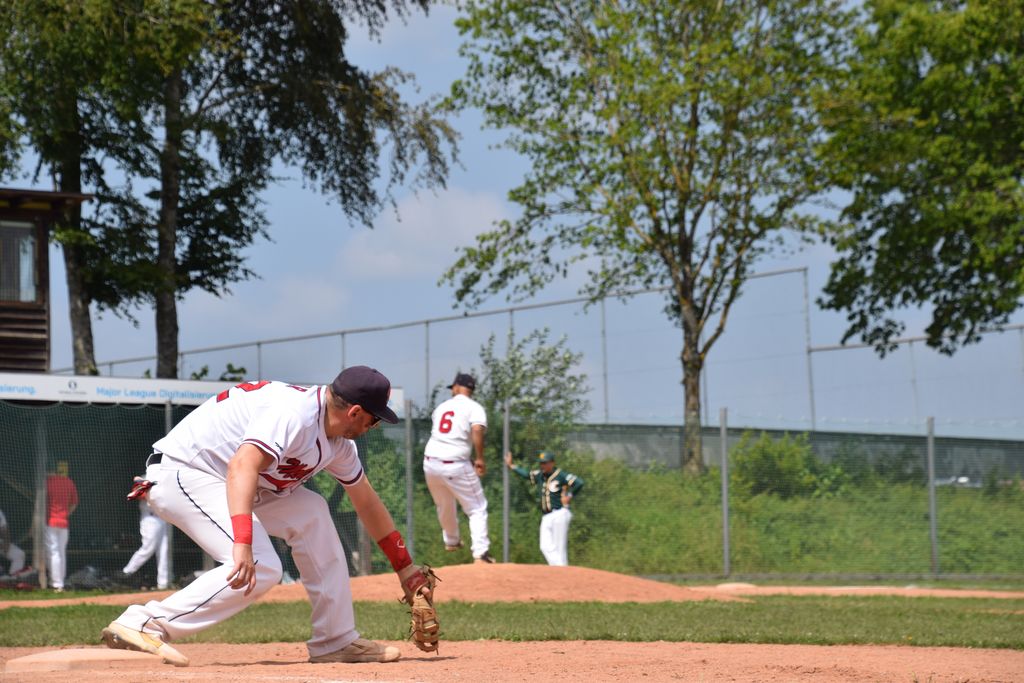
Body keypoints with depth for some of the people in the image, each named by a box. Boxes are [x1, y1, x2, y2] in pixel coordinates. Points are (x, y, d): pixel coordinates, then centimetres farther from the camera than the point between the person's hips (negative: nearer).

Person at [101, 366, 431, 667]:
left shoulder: (338, 444, 7)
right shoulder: (295, 412, -24)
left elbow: (367, 502, 21)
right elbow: (243, 465, -39)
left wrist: (404, 567, 27)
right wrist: (243, 543, -50)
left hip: (220, 481, 10)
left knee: (311, 514, 7)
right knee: (260, 569, -23)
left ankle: (336, 641, 11)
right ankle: (143, 625, -24)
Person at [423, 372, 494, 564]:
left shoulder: (441, 407, 14)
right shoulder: (474, 408, -3)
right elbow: (477, 430, -22)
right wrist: (480, 459, -15)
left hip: (430, 463, 5)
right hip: (455, 466, -5)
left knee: (444, 505, 28)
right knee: (477, 508, 4)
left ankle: (451, 541, 49)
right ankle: (480, 553, -10)